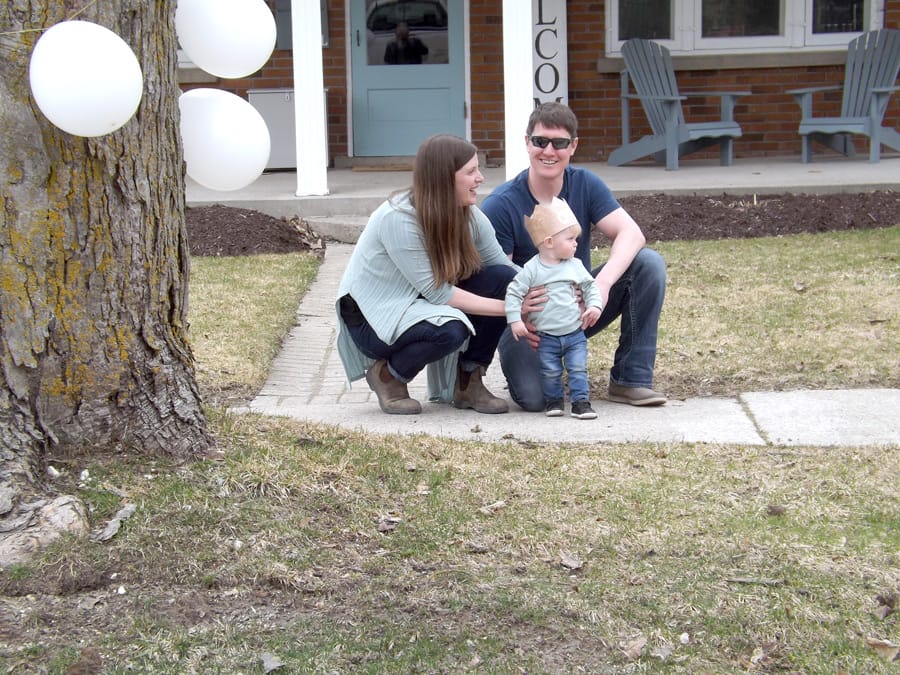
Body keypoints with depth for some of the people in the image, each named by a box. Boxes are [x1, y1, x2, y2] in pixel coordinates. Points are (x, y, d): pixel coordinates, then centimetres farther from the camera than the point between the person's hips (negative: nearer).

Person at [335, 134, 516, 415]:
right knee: (449, 330, -36)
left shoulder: (469, 216, -6)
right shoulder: (398, 218, -28)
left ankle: (467, 382, -2)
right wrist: (508, 307, -29)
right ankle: (387, 375, -5)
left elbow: (505, 267, -6)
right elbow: (437, 292, -28)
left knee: (502, 279, -13)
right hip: (374, 318, -7)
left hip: (421, 303, 7)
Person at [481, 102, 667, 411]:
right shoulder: (499, 206, -16)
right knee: (533, 398, -29)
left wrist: (603, 282, -38)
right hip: (529, 316, -3)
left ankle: (630, 380, -12)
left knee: (649, 263, -19)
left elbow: (630, 234, -19)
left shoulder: (585, 185, -6)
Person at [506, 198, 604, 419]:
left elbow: (590, 285, 11)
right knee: (550, 372, 4)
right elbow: (514, 293, -9)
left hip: (575, 333, 2)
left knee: (578, 368, -2)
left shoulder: (575, 266, 2)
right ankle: (554, 400, 22)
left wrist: (595, 305, -5)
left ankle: (581, 401, 5)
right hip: (546, 337, -2)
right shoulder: (532, 269, -10)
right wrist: (515, 320, -16)